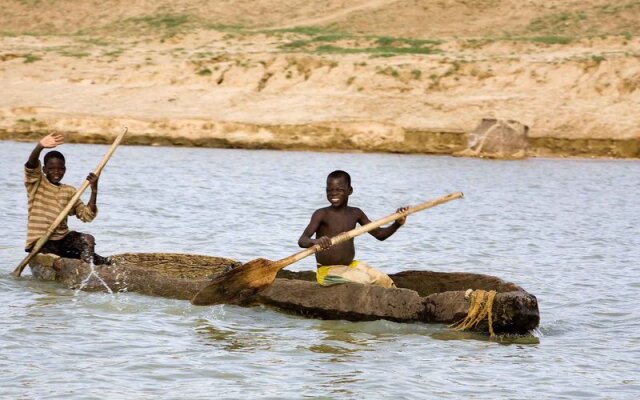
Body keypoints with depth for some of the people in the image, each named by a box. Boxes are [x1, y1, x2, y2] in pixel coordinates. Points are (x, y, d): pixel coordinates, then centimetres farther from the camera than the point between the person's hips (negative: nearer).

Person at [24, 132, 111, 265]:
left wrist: (94, 190, -9)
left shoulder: (69, 191, 11)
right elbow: (31, 166, -23)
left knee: (88, 239, -24)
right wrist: (40, 147, -44)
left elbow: (87, 216, 5)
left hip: (63, 238, 4)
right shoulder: (36, 184, -1)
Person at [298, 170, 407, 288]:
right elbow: (302, 240, -22)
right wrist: (316, 241, -46)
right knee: (366, 281, -23)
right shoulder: (322, 214, -11)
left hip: (351, 266, 6)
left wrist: (397, 224, -9)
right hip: (328, 270, -6)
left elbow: (379, 234, 10)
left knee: (384, 280, -7)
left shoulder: (355, 214, 5)